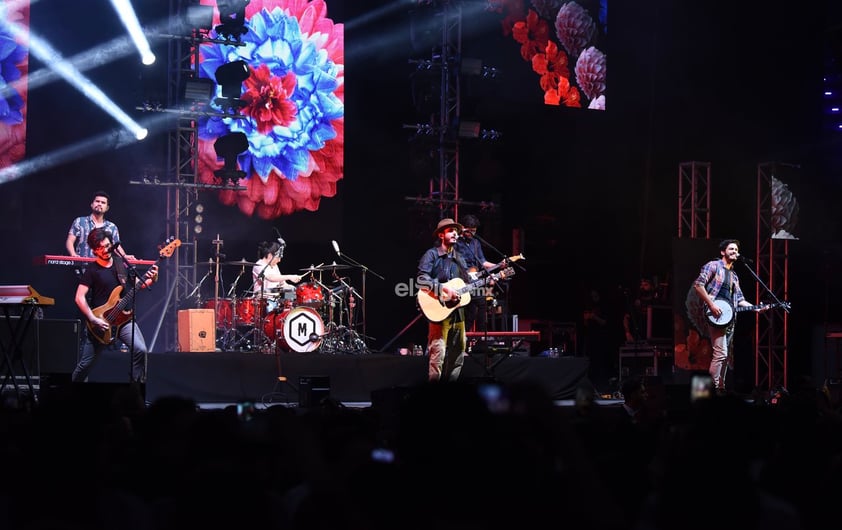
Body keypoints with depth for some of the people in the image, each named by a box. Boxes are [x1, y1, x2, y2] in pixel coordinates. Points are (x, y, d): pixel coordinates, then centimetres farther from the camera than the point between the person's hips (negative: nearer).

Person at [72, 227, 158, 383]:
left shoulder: (121, 264, 9)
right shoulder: (92, 270, -5)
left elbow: (138, 284, 14)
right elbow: (79, 298, -11)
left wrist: (151, 279, -8)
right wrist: (93, 320, -18)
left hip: (123, 318, 3)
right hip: (100, 322, -3)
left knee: (140, 350, -19)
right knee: (85, 364, 2)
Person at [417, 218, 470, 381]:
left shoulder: (459, 259, 18)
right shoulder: (431, 255, -4)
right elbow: (421, 280, -16)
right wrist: (443, 289, -24)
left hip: (457, 311, 7)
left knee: (458, 353, 9)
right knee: (438, 353, -14)